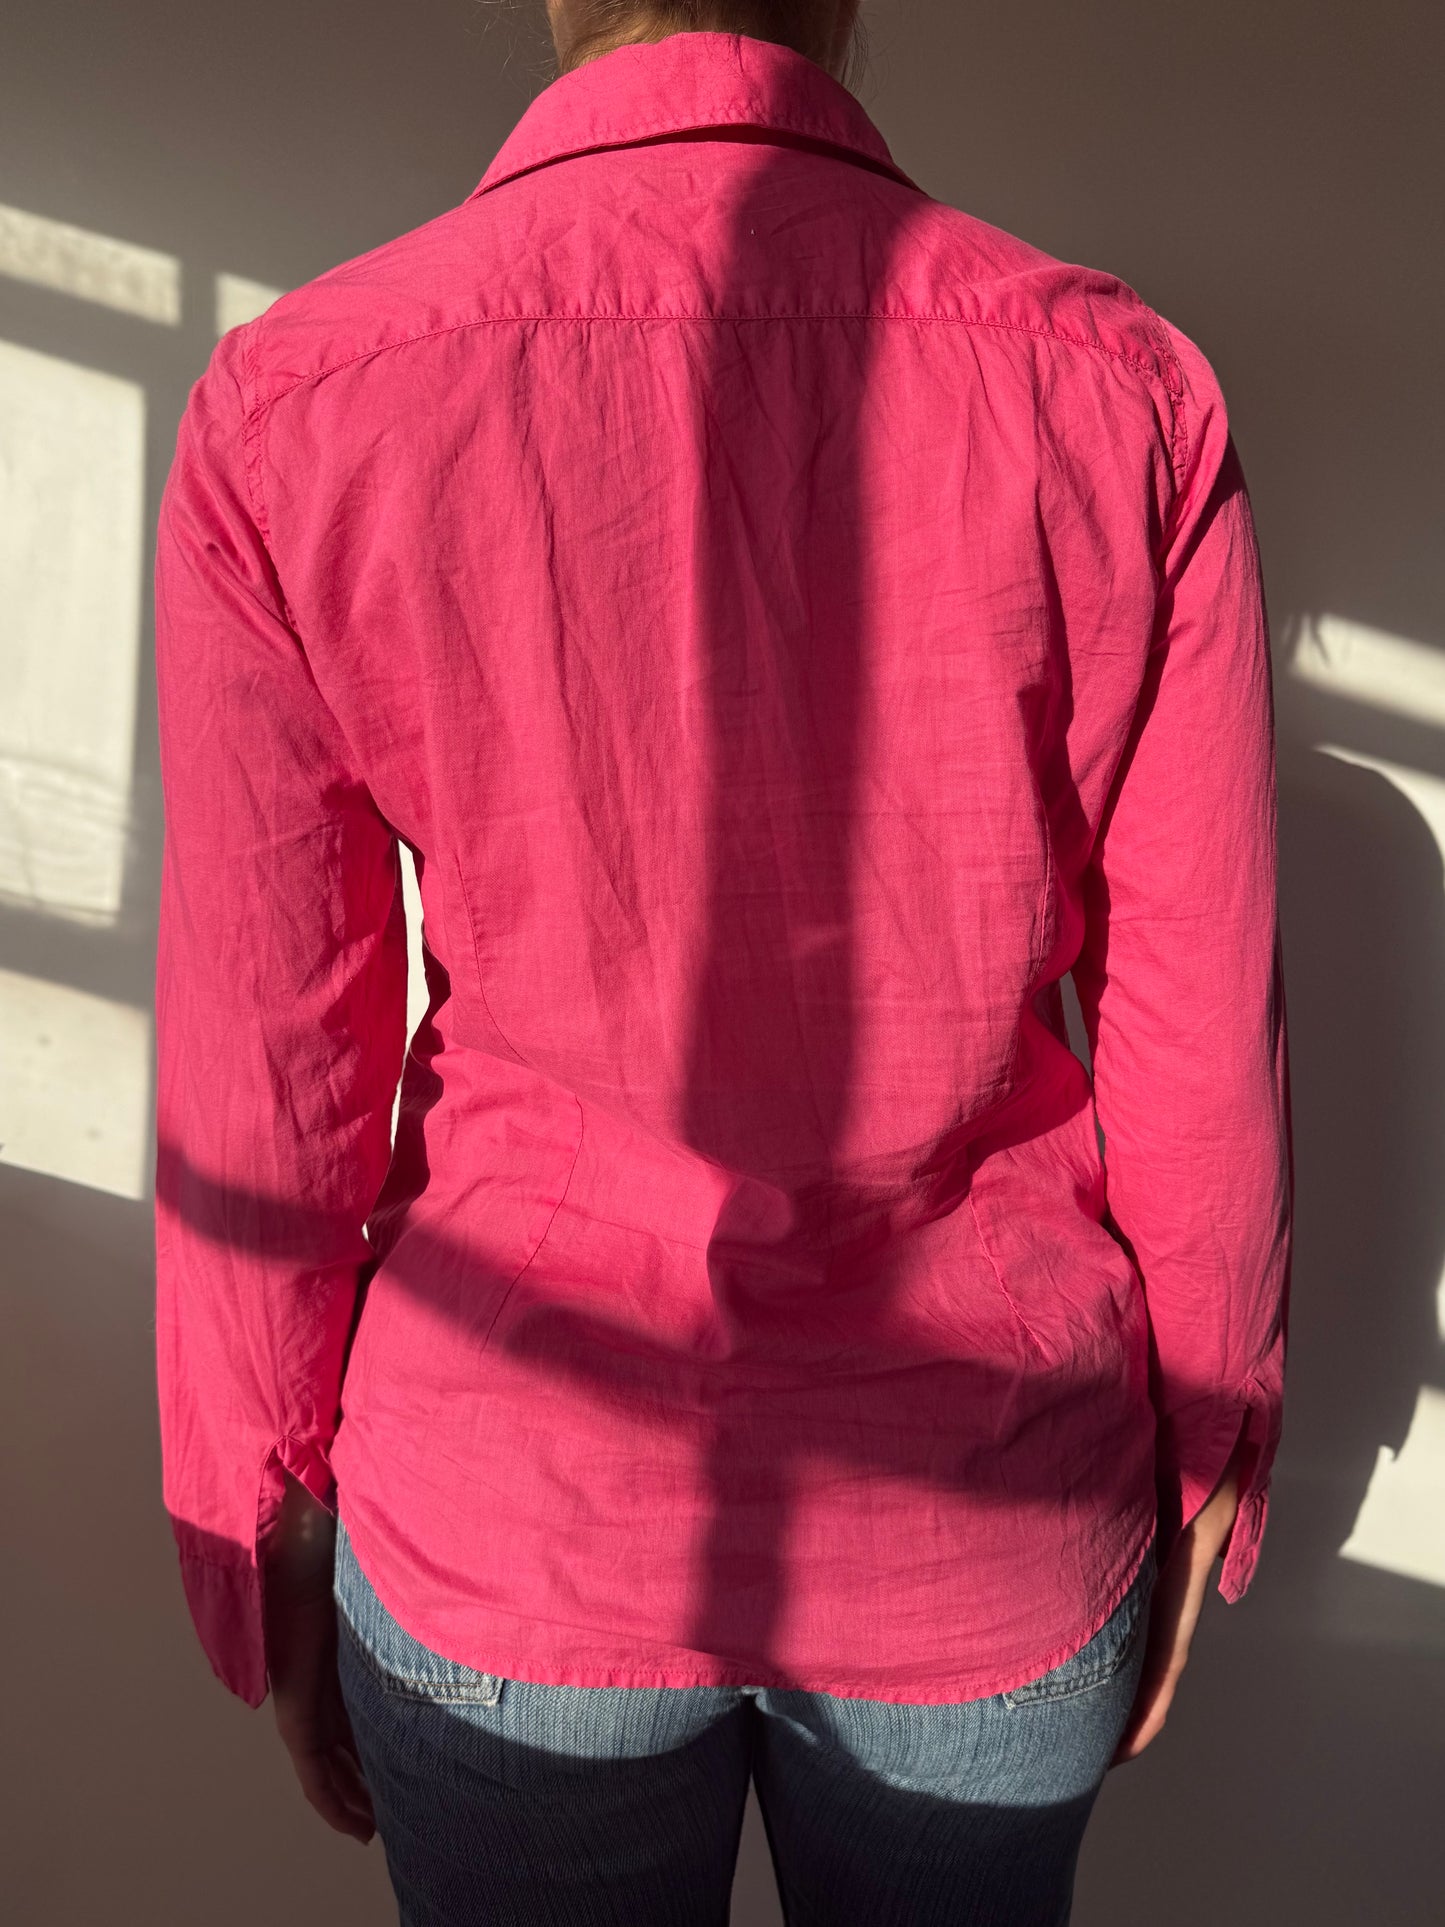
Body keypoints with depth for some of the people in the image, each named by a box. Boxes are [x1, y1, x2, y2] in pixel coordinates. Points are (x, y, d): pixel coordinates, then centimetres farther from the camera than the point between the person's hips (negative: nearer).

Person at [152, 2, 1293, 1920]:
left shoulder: (289, 412, -15)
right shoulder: (1124, 394, -13)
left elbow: (260, 1097, -10)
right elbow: (1203, 1054, -7)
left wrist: (268, 1552, 7)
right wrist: (1200, 1476, 10)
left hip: (515, 1534, 0)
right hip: (997, 1543, 2)